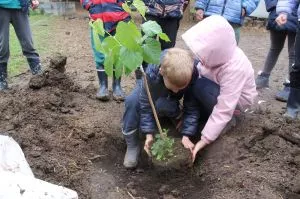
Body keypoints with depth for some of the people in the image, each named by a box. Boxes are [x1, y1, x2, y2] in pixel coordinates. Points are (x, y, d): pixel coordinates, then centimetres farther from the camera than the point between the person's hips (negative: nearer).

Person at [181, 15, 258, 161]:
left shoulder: (235, 68, -37)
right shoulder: (214, 54, -21)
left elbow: (224, 109, -36)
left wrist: (204, 140, -35)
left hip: (237, 99, -6)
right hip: (220, 91, 6)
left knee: (199, 86, -30)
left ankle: (226, 122, -8)